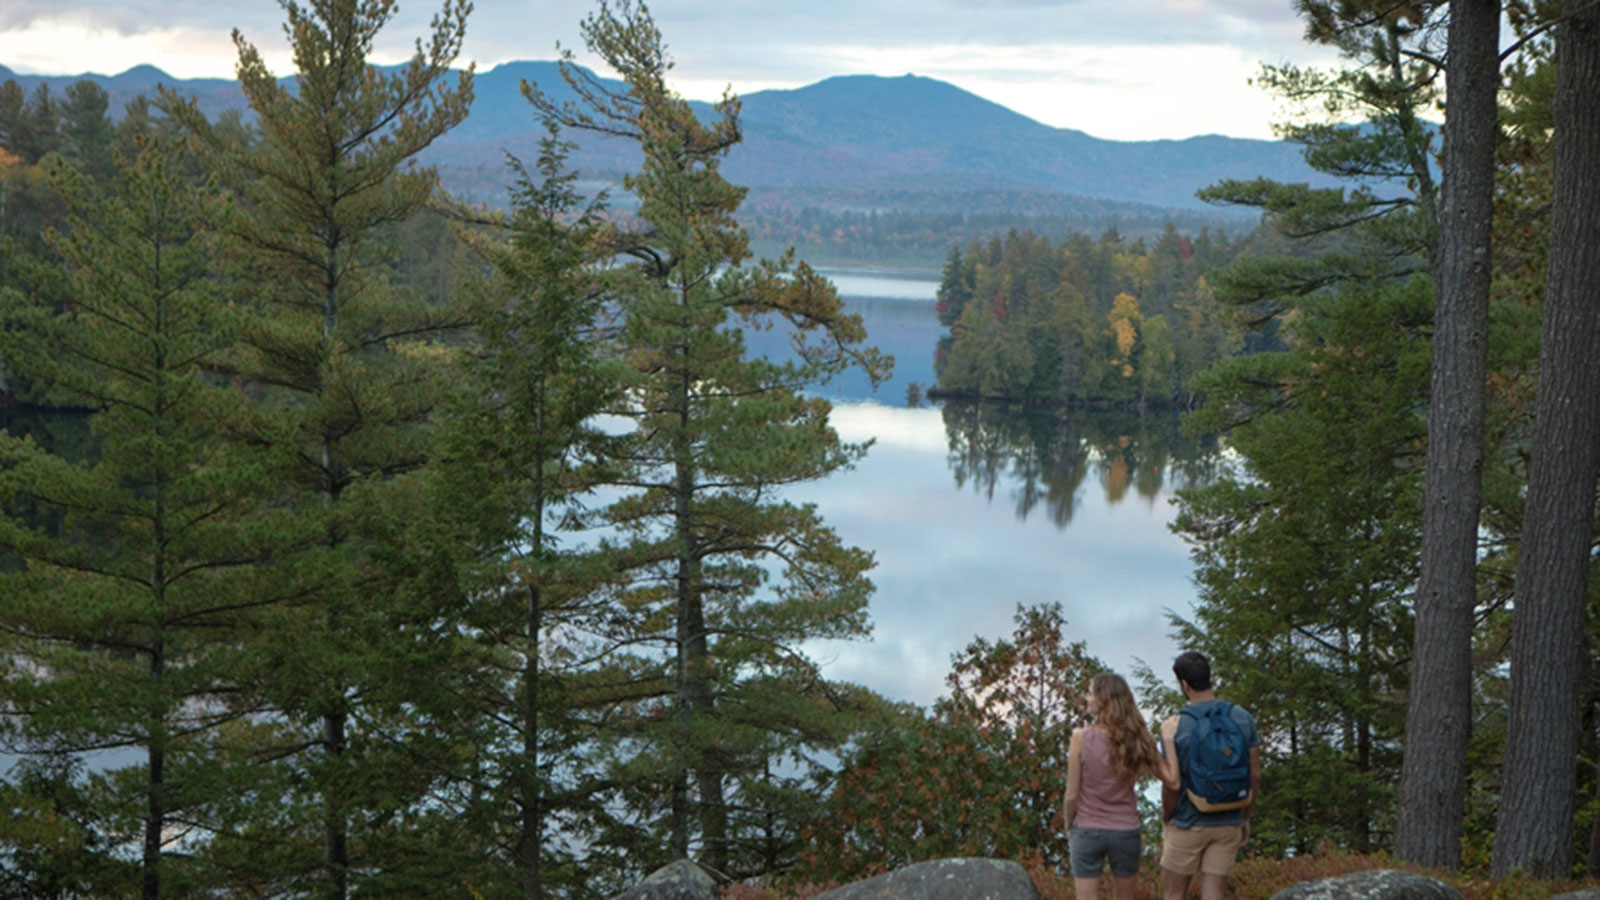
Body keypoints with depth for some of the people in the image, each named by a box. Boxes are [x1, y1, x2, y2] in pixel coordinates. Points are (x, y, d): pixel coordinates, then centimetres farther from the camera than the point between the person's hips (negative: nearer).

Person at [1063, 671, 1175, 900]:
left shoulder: (1081, 738, -14)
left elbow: (1072, 795, -10)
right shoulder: (1136, 740, -6)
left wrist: (1068, 827, 4)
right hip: (1126, 830, 3)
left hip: (1087, 830, -3)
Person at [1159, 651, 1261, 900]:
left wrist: (1166, 824, 0)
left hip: (1188, 825, -3)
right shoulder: (1243, 718, -5)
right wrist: (1245, 818, 13)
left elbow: (1172, 786, -16)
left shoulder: (1174, 726, -16)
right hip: (1228, 824, 3)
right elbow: (1255, 776, 1)